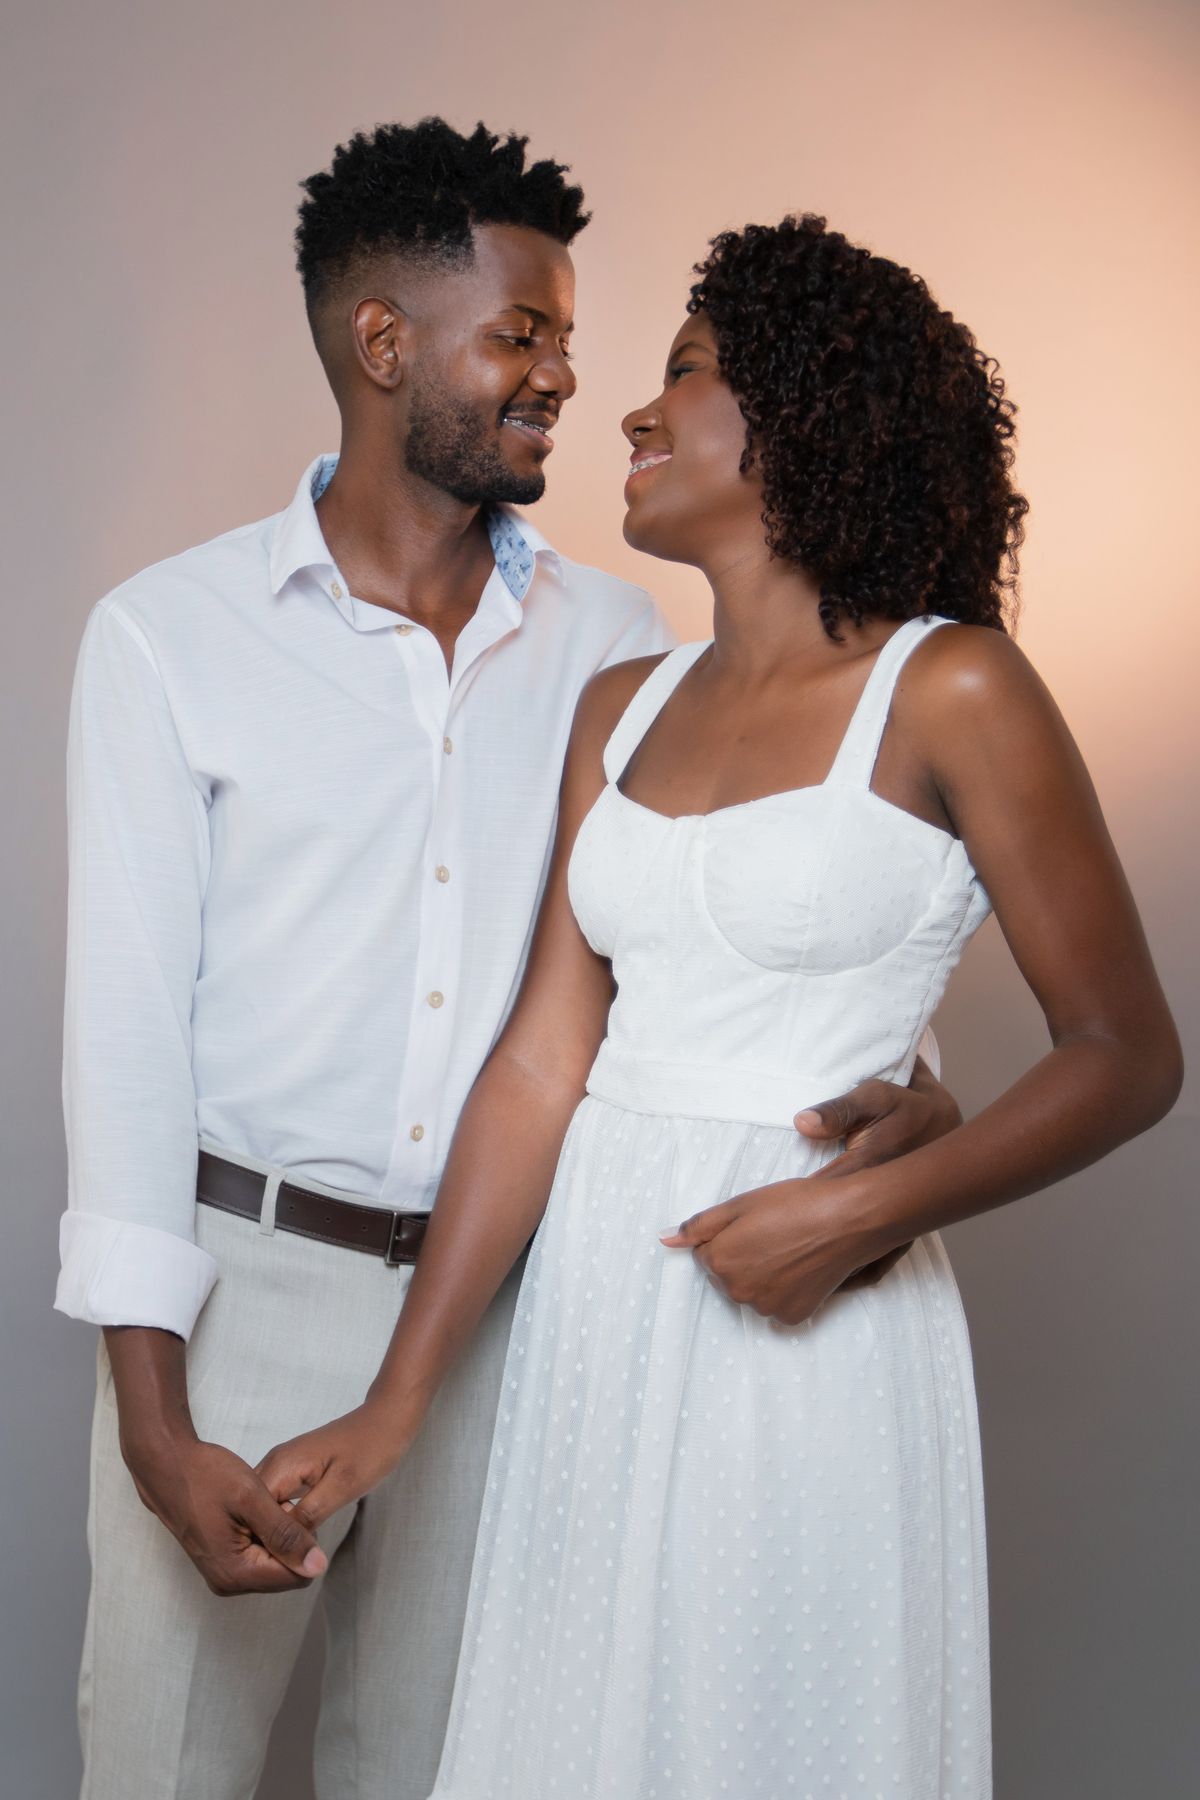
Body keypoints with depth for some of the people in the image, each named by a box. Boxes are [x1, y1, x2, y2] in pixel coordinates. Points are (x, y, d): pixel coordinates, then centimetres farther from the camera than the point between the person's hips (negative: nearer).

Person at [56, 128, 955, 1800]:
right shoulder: (170, 633, -5)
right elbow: (129, 1024, -8)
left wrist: (894, 1084, -17)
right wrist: (153, 1424, -14)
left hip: (506, 1299, 3)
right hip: (241, 1284, -2)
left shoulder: (614, 639, 3)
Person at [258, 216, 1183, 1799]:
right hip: (591, 1308, 5)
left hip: (806, 1327, -5)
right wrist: (399, 1399, 0)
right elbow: (544, 1059, 4)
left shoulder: (950, 692, -8)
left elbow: (1127, 1055, -6)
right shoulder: (623, 707, 8)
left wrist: (870, 1212, -19)